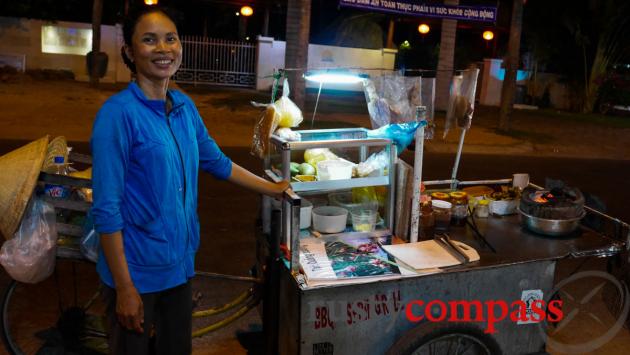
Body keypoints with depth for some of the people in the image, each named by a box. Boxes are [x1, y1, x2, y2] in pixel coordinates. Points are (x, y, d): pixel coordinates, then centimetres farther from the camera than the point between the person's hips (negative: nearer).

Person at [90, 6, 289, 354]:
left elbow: (216, 161, 15)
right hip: (136, 271, -6)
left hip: (180, 261, 6)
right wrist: (124, 287, -18)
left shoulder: (184, 106, 2)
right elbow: (106, 208, -19)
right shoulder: (118, 112, -18)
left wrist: (273, 189, 19)